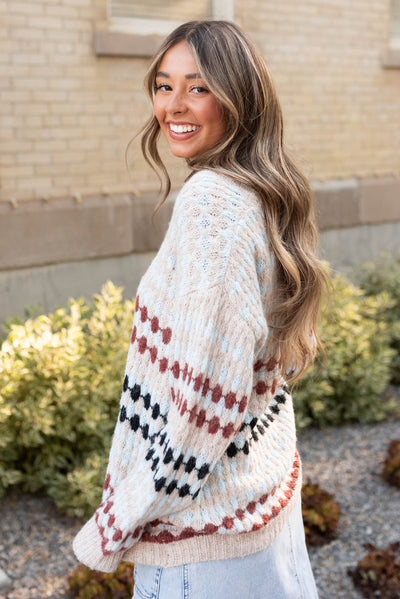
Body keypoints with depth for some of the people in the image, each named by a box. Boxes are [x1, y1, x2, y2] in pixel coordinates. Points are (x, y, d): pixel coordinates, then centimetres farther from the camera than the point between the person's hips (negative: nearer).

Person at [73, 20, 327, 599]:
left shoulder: (211, 202, -23)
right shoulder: (268, 194, 5)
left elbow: (206, 395, -27)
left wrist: (114, 527, -17)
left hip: (207, 522, -9)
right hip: (268, 482, 9)